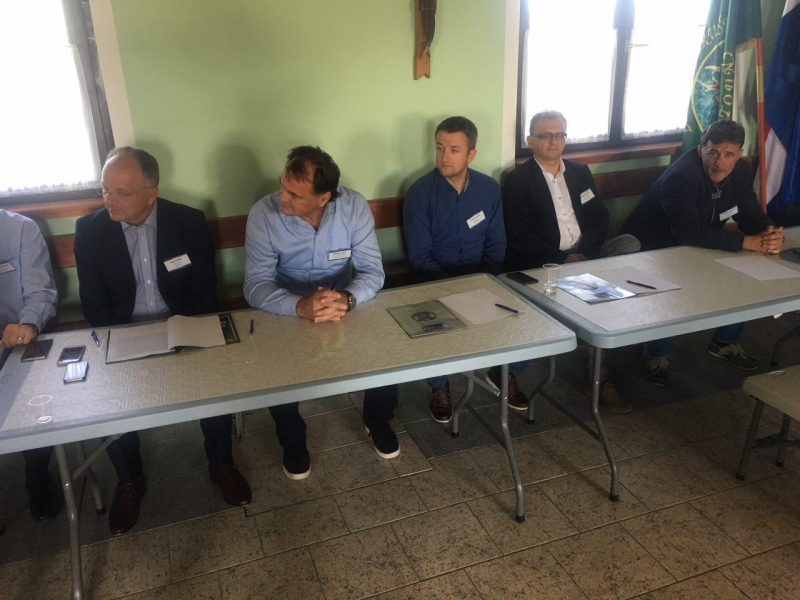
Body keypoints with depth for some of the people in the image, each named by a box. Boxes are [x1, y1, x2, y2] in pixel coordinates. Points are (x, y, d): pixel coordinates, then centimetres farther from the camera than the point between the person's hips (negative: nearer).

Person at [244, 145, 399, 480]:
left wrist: (347, 299, -40)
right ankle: (292, 440, 6)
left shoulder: (354, 207, -16)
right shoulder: (262, 214, -20)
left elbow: (373, 271, -17)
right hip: (287, 313, -1)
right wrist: (301, 306, -44)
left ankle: (377, 421, 12)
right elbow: (256, 286, -24)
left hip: (345, 306, 1)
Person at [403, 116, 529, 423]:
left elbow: (496, 245, 4)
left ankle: (505, 372, 11)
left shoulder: (490, 188, 0)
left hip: (481, 277, 3)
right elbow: (420, 257, -12)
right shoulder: (419, 193, -11)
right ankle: (439, 386, -2)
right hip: (436, 280, -3)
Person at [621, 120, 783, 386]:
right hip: (654, 250, -7)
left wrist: (770, 233, -25)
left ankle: (726, 341, 16)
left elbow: (752, 215, -1)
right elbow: (688, 233, -38)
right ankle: (656, 356, -9)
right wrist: (746, 242, -41)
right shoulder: (681, 176, -29)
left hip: (700, 244, 7)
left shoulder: (741, 170, -5)